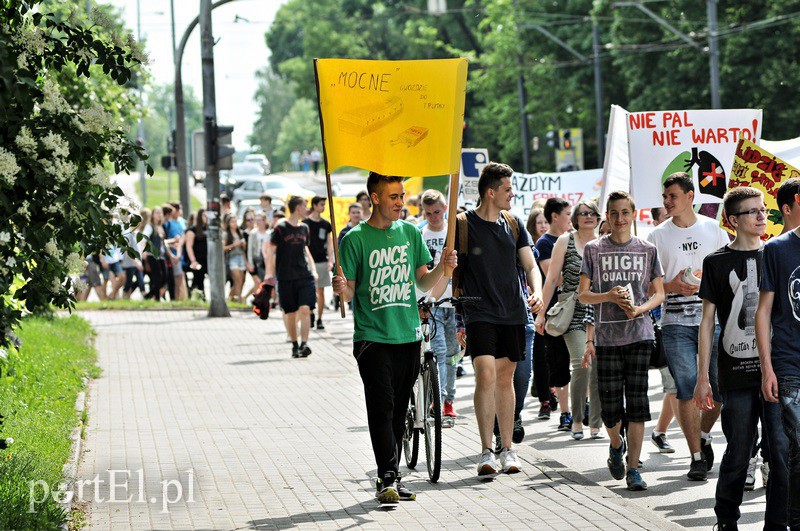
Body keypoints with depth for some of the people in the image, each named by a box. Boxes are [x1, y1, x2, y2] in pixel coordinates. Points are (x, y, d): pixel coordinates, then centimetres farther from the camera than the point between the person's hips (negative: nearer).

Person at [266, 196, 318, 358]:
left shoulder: (304, 228, 12)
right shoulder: (280, 228, -4)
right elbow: (270, 251, -5)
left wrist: (313, 270, 18)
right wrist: (269, 274, -13)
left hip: (305, 276, 3)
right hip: (286, 277, -3)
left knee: (305, 309, -13)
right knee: (290, 313, 3)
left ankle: (304, 344, -16)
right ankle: (294, 345, 16)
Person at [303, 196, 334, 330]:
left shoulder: (326, 224, 10)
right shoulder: (305, 223, -2)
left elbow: (329, 243, 11)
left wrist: (330, 261, 1)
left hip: (322, 261, 3)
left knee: (321, 291, 2)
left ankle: (319, 319, 6)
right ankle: (311, 314, 12)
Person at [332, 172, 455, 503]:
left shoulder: (410, 233, 10)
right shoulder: (356, 238, -4)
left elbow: (424, 285, 13)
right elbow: (349, 292, -3)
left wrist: (443, 268, -5)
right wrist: (341, 289, -25)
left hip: (408, 336, 5)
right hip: (372, 338, -4)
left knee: (399, 411, 8)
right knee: (382, 407, -11)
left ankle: (392, 478, 14)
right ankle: (387, 478, -11)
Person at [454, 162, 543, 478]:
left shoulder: (513, 225, 10)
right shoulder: (464, 225, -4)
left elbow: (530, 265, 11)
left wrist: (537, 292, -8)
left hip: (512, 313, 5)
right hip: (479, 313, -4)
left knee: (506, 378, 9)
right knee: (486, 375, -17)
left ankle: (507, 449, 17)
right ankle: (486, 452, -15)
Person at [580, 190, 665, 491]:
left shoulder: (647, 250, 8)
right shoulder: (594, 249, 6)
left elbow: (659, 293, 11)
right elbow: (583, 295, 5)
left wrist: (641, 308, -9)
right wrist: (610, 296, -13)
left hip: (640, 334, 0)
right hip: (606, 336, 0)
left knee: (637, 402, -8)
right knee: (610, 405, 0)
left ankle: (633, 468, -5)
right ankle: (616, 445, 32)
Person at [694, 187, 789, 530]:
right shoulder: (717, 263, 3)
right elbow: (707, 322, 4)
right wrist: (702, 377, 0)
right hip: (736, 373, -2)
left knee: (782, 449, -4)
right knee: (739, 451, 3)